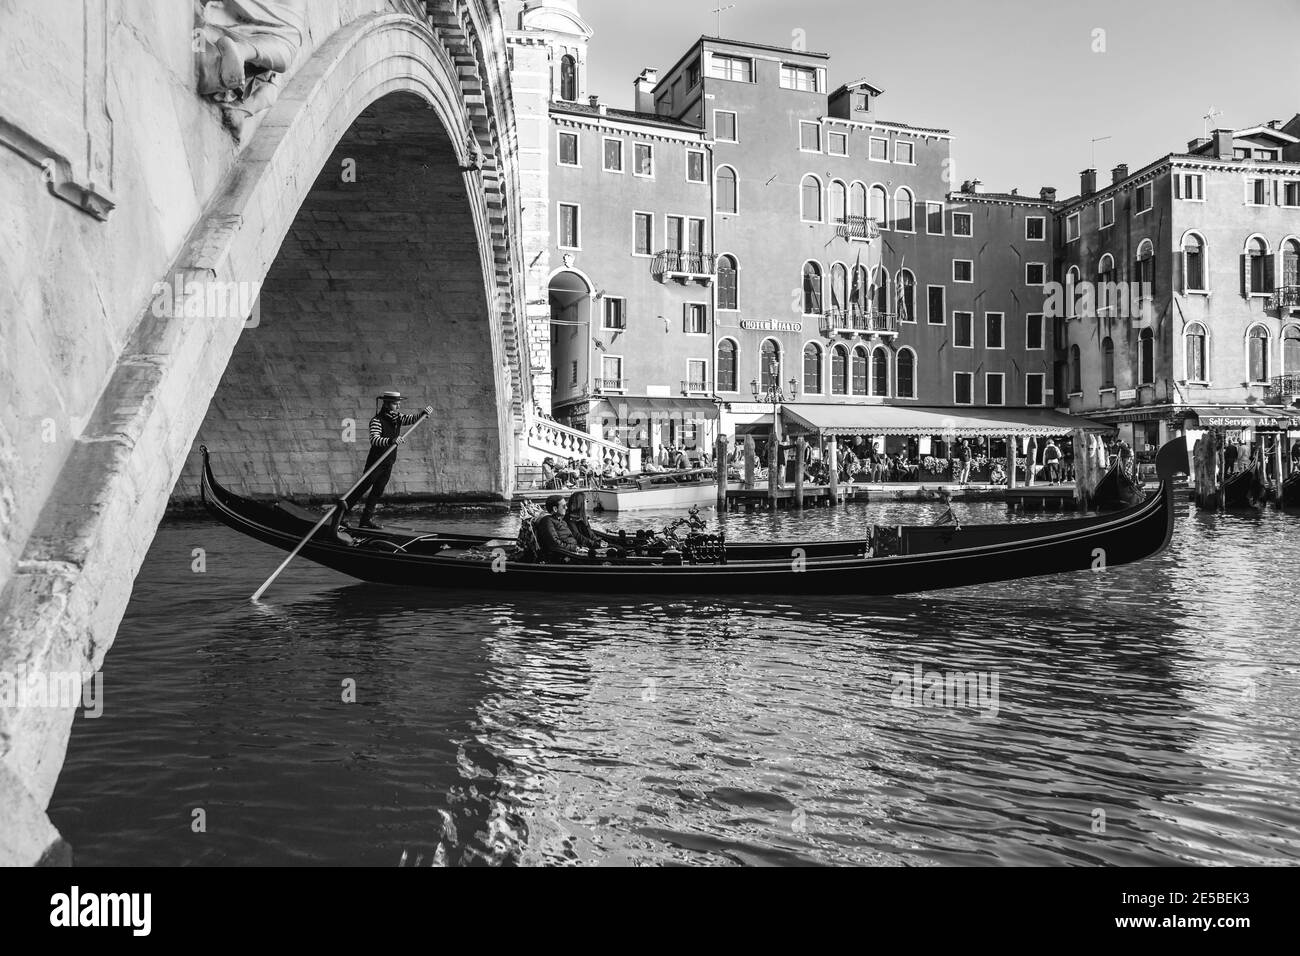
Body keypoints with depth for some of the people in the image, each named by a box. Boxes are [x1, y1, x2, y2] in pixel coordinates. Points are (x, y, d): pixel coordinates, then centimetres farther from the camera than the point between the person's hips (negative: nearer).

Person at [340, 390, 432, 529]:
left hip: (389, 463, 7)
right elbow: (374, 440, -33)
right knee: (363, 488, -7)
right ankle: (341, 511, -1)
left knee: (377, 492, 10)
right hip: (375, 462, -7)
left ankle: (366, 520, 16)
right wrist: (391, 440, -50)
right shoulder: (377, 421, -19)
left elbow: (413, 419, -1)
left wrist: (424, 413, -23)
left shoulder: (397, 418, 4)